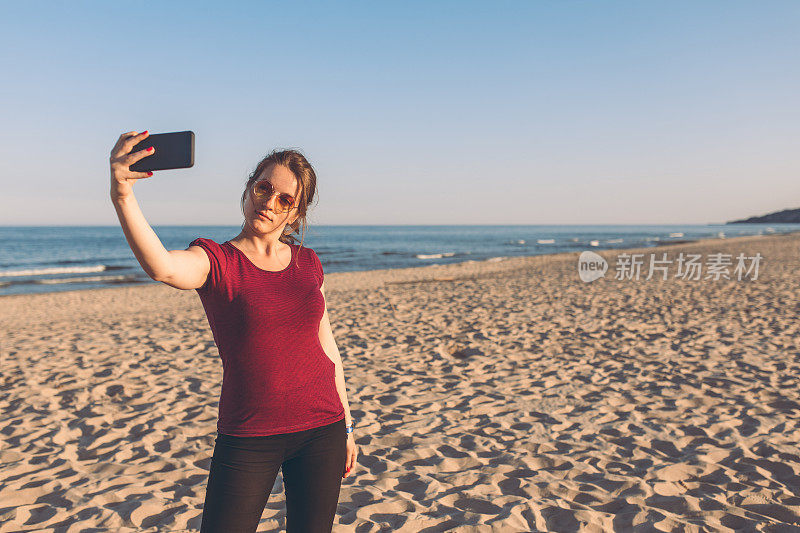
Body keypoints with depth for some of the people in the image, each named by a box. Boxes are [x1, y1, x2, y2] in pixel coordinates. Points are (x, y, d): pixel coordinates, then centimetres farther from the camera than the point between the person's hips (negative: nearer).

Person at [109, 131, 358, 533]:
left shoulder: (307, 263, 6)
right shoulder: (215, 260, -6)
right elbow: (163, 268, -31)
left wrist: (346, 426, 14)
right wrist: (122, 196, -47)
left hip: (320, 429, 4)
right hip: (248, 438, -3)